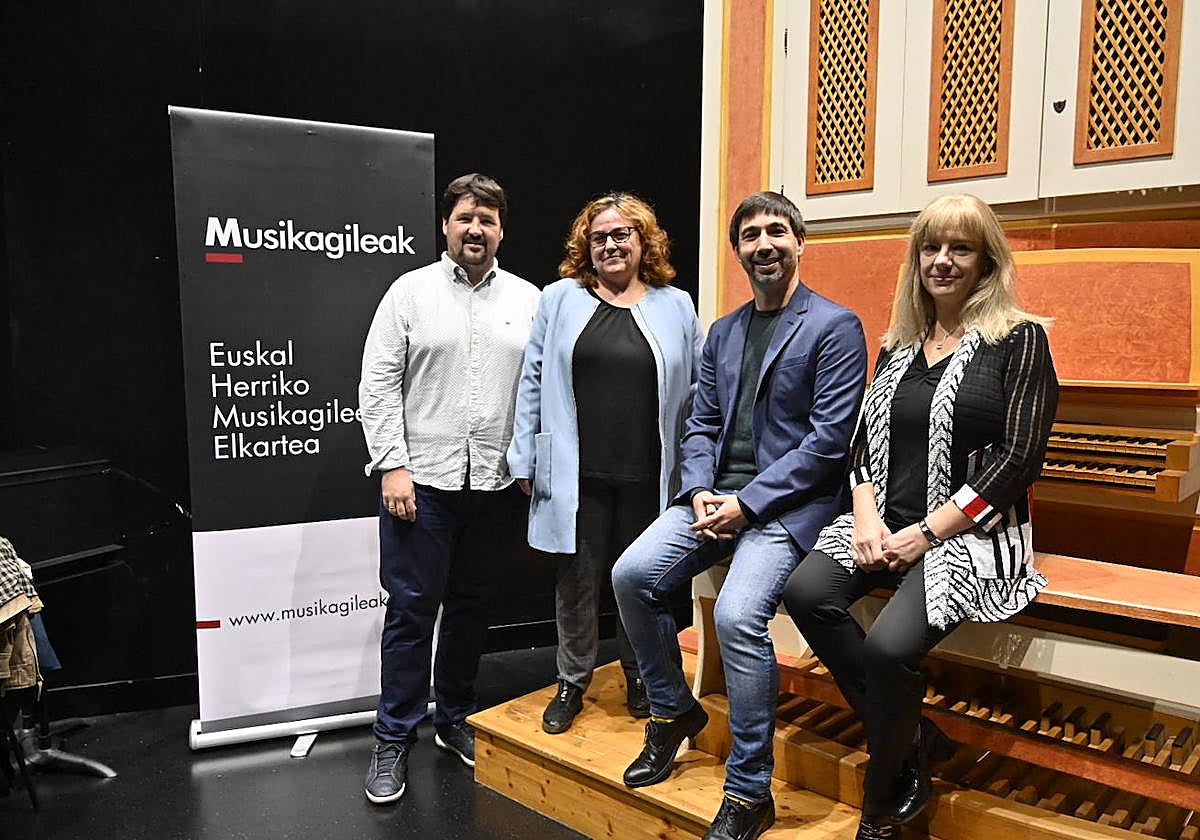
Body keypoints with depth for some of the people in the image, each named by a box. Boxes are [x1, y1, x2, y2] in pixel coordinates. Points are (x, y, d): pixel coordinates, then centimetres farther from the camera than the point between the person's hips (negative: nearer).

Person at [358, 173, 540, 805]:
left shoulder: (528, 300, 7)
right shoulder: (410, 292, 1)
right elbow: (378, 385, -3)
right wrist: (393, 466, -10)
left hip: (495, 483, 3)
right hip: (422, 479, -2)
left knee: (471, 604, 14)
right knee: (412, 607, 3)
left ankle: (454, 718, 31)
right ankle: (394, 738, 18)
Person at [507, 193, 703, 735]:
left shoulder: (675, 306, 7)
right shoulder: (561, 299, 5)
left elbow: (697, 391, 7)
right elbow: (533, 382, 4)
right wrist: (525, 460, 0)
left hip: (649, 476, 1)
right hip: (577, 476, 0)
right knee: (577, 580, 8)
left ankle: (640, 678, 33)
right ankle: (572, 684, 27)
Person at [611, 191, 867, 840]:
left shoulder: (835, 326, -4)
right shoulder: (723, 332, 17)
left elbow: (828, 438, -11)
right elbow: (701, 424, 15)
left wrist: (748, 502, -15)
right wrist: (701, 492, -4)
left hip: (788, 501, -6)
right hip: (718, 492, 7)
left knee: (737, 614, -27)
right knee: (631, 575, -11)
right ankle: (673, 712, 15)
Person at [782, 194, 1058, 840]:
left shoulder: (1019, 339, -2)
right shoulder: (898, 345, 15)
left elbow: (1020, 457, -9)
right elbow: (865, 440, 13)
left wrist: (926, 533, -14)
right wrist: (867, 518, -6)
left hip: (972, 534, -5)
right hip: (887, 526, 6)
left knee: (889, 643, -28)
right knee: (805, 591, -22)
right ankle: (913, 742, -3)